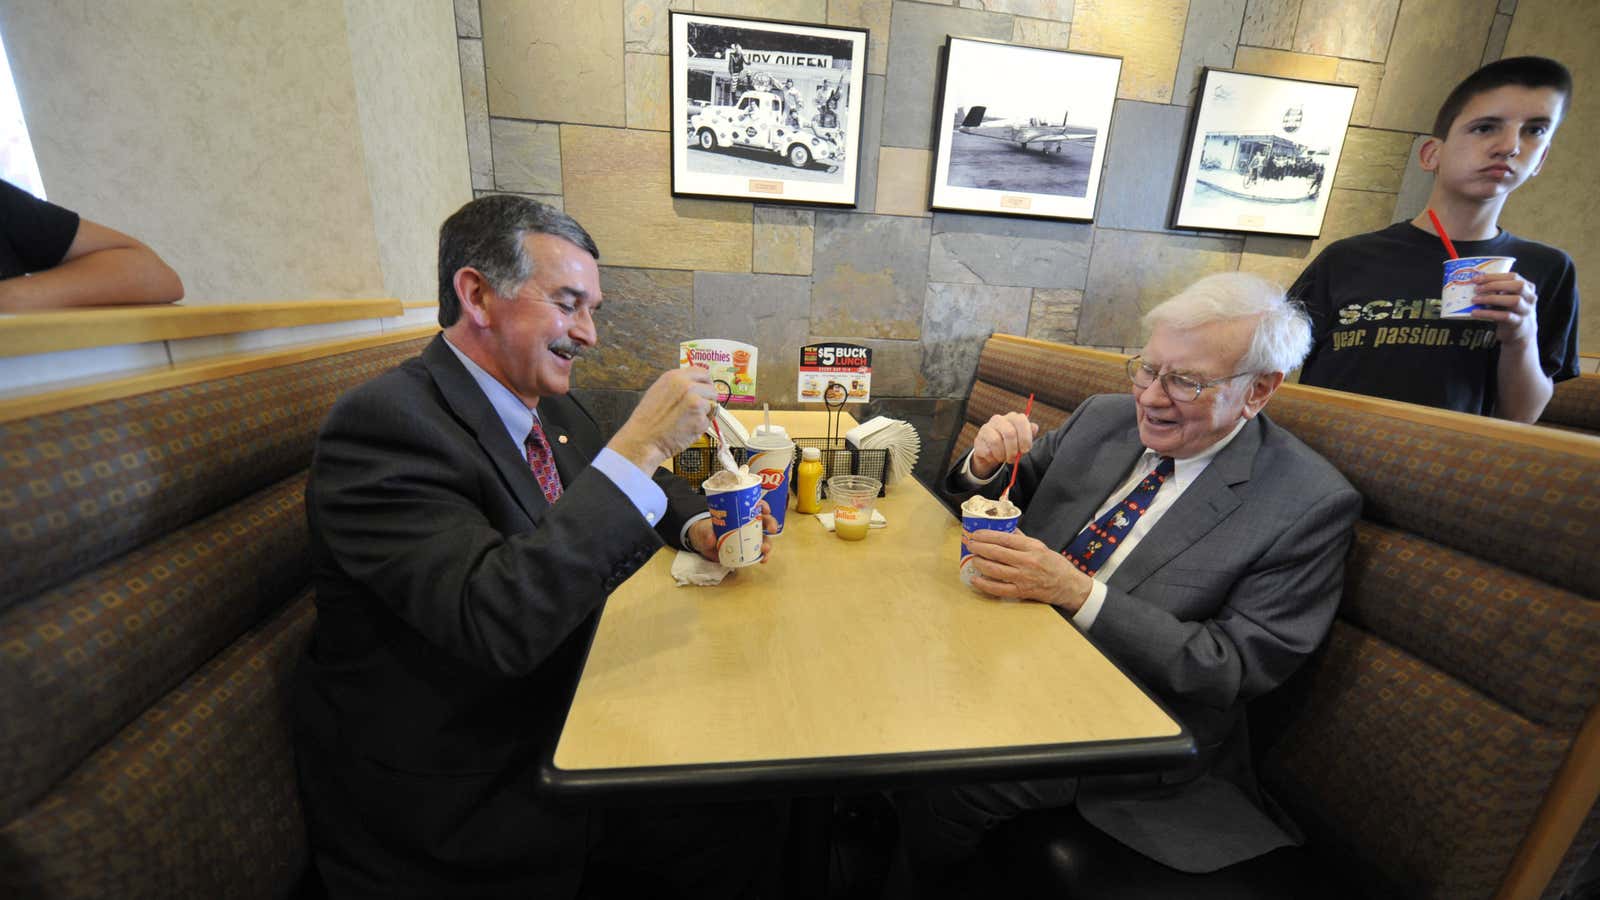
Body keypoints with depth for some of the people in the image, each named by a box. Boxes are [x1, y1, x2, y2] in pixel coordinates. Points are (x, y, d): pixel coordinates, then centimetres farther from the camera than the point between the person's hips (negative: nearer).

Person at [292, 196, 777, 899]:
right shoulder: (385, 421, -22)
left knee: (747, 797, -2)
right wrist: (640, 445, -32)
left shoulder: (548, 405, 1)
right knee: (734, 823, -10)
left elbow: (609, 490, 16)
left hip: (557, 717, 6)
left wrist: (696, 525, -4)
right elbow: (497, 622, -31)